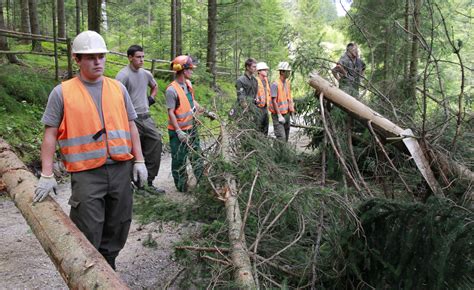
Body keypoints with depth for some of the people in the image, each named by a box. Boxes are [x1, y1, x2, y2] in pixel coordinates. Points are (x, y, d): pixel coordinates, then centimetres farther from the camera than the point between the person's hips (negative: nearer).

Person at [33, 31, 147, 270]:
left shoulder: (118, 88, 9)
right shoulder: (62, 93, 0)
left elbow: (131, 126, 12)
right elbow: (50, 134, 0)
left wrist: (139, 160, 6)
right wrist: (47, 175, -5)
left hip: (121, 168, 4)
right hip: (86, 173, -3)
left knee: (116, 230, 13)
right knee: (88, 235, -1)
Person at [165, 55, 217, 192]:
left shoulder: (188, 83, 4)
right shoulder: (172, 90, -21)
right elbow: (171, 112, -21)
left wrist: (206, 112, 17)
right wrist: (179, 132, -25)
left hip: (191, 127, 8)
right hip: (179, 131, -8)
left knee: (197, 156, 17)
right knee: (179, 160, 5)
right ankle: (182, 186, 20)